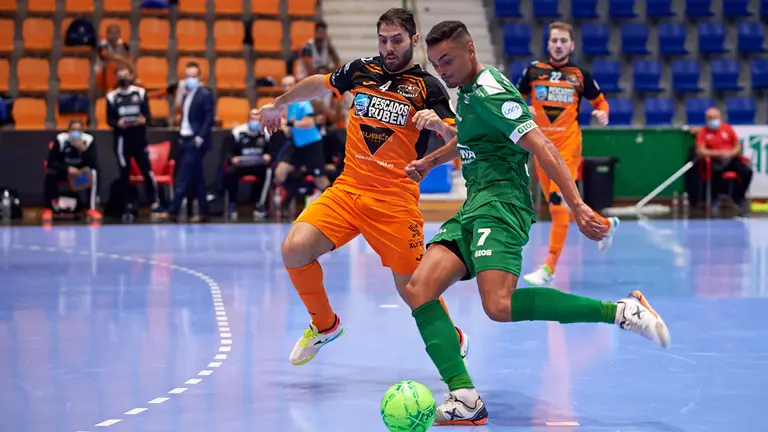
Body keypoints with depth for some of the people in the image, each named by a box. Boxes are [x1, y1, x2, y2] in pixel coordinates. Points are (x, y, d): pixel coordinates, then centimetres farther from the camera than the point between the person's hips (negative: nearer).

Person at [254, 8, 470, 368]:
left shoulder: (428, 87, -2)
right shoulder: (362, 69, 8)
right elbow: (319, 84, 27)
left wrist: (438, 123, -30)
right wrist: (278, 105, 36)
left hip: (396, 200, -3)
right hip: (347, 189, 3)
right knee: (294, 249, -17)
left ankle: (454, 339, 28)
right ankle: (324, 325, 8)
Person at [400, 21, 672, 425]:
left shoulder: (491, 92, -12)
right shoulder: (468, 90, 18)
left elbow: (541, 147, -22)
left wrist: (577, 205, -30)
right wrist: (431, 160, 44)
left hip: (500, 202, -10)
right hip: (473, 208, 10)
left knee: (499, 306, -30)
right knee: (418, 290, -9)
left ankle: (622, 311, -21)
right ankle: (463, 398, -16)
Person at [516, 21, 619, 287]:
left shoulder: (580, 74, 1)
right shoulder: (533, 70, 5)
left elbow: (600, 101, 12)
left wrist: (602, 114, -10)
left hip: (567, 144, -4)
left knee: (558, 202, -16)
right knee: (556, 205, 12)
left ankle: (549, 269, -16)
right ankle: (605, 225, 39)